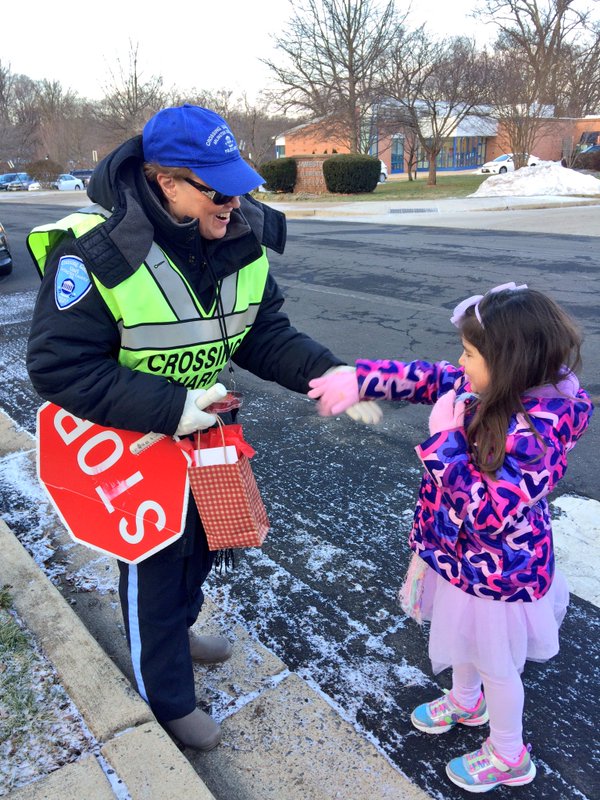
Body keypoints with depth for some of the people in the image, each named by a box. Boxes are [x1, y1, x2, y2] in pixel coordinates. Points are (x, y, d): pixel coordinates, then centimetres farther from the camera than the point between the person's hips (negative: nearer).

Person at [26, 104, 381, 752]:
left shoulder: (243, 242, -10)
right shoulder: (95, 255, -27)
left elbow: (265, 336, -6)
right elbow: (58, 367, -24)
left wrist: (327, 374, -22)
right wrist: (168, 409, -30)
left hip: (206, 430, 6)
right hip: (135, 442, -6)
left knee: (201, 545, 26)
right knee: (155, 566, 12)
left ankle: (177, 630, 58)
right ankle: (167, 697, 39)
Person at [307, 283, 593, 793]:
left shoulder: (538, 429, -34)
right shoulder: (483, 388, -12)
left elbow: (489, 513, -34)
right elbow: (428, 378, -2)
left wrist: (446, 440, -31)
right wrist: (358, 380, -12)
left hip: (498, 574, -8)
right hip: (463, 555, 8)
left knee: (496, 665, 18)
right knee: (464, 641, 32)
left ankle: (509, 756, 47)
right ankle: (465, 702, 62)